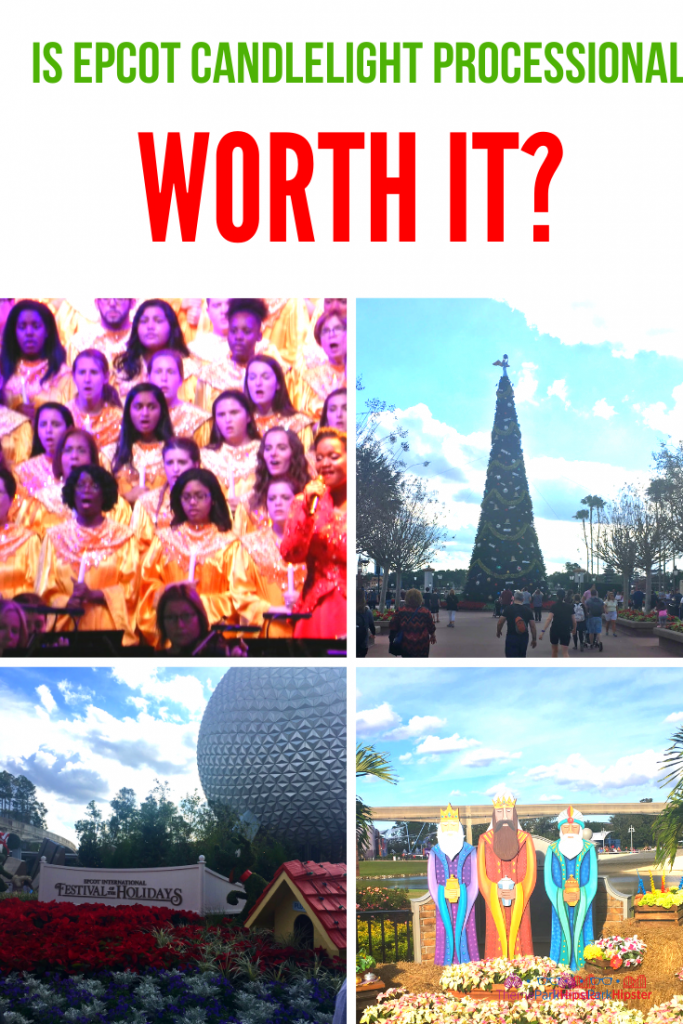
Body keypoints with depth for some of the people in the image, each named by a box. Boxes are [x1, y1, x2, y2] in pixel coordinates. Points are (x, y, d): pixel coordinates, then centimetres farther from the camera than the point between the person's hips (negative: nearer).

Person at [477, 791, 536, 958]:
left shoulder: (525, 839, 5)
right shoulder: (485, 840, 4)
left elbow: (531, 872, 2)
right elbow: (481, 874, 3)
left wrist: (517, 892, -13)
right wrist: (495, 891, -14)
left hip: (518, 900, 0)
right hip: (495, 902, 0)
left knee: (519, 939, -2)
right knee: (498, 940, -4)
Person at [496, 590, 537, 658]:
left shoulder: (509, 608, -7)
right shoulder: (528, 610, 3)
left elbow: (500, 622, -6)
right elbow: (533, 626, 2)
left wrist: (498, 632, 14)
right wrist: (534, 639, 12)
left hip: (512, 637, -4)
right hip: (524, 638, 4)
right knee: (522, 657, 22)